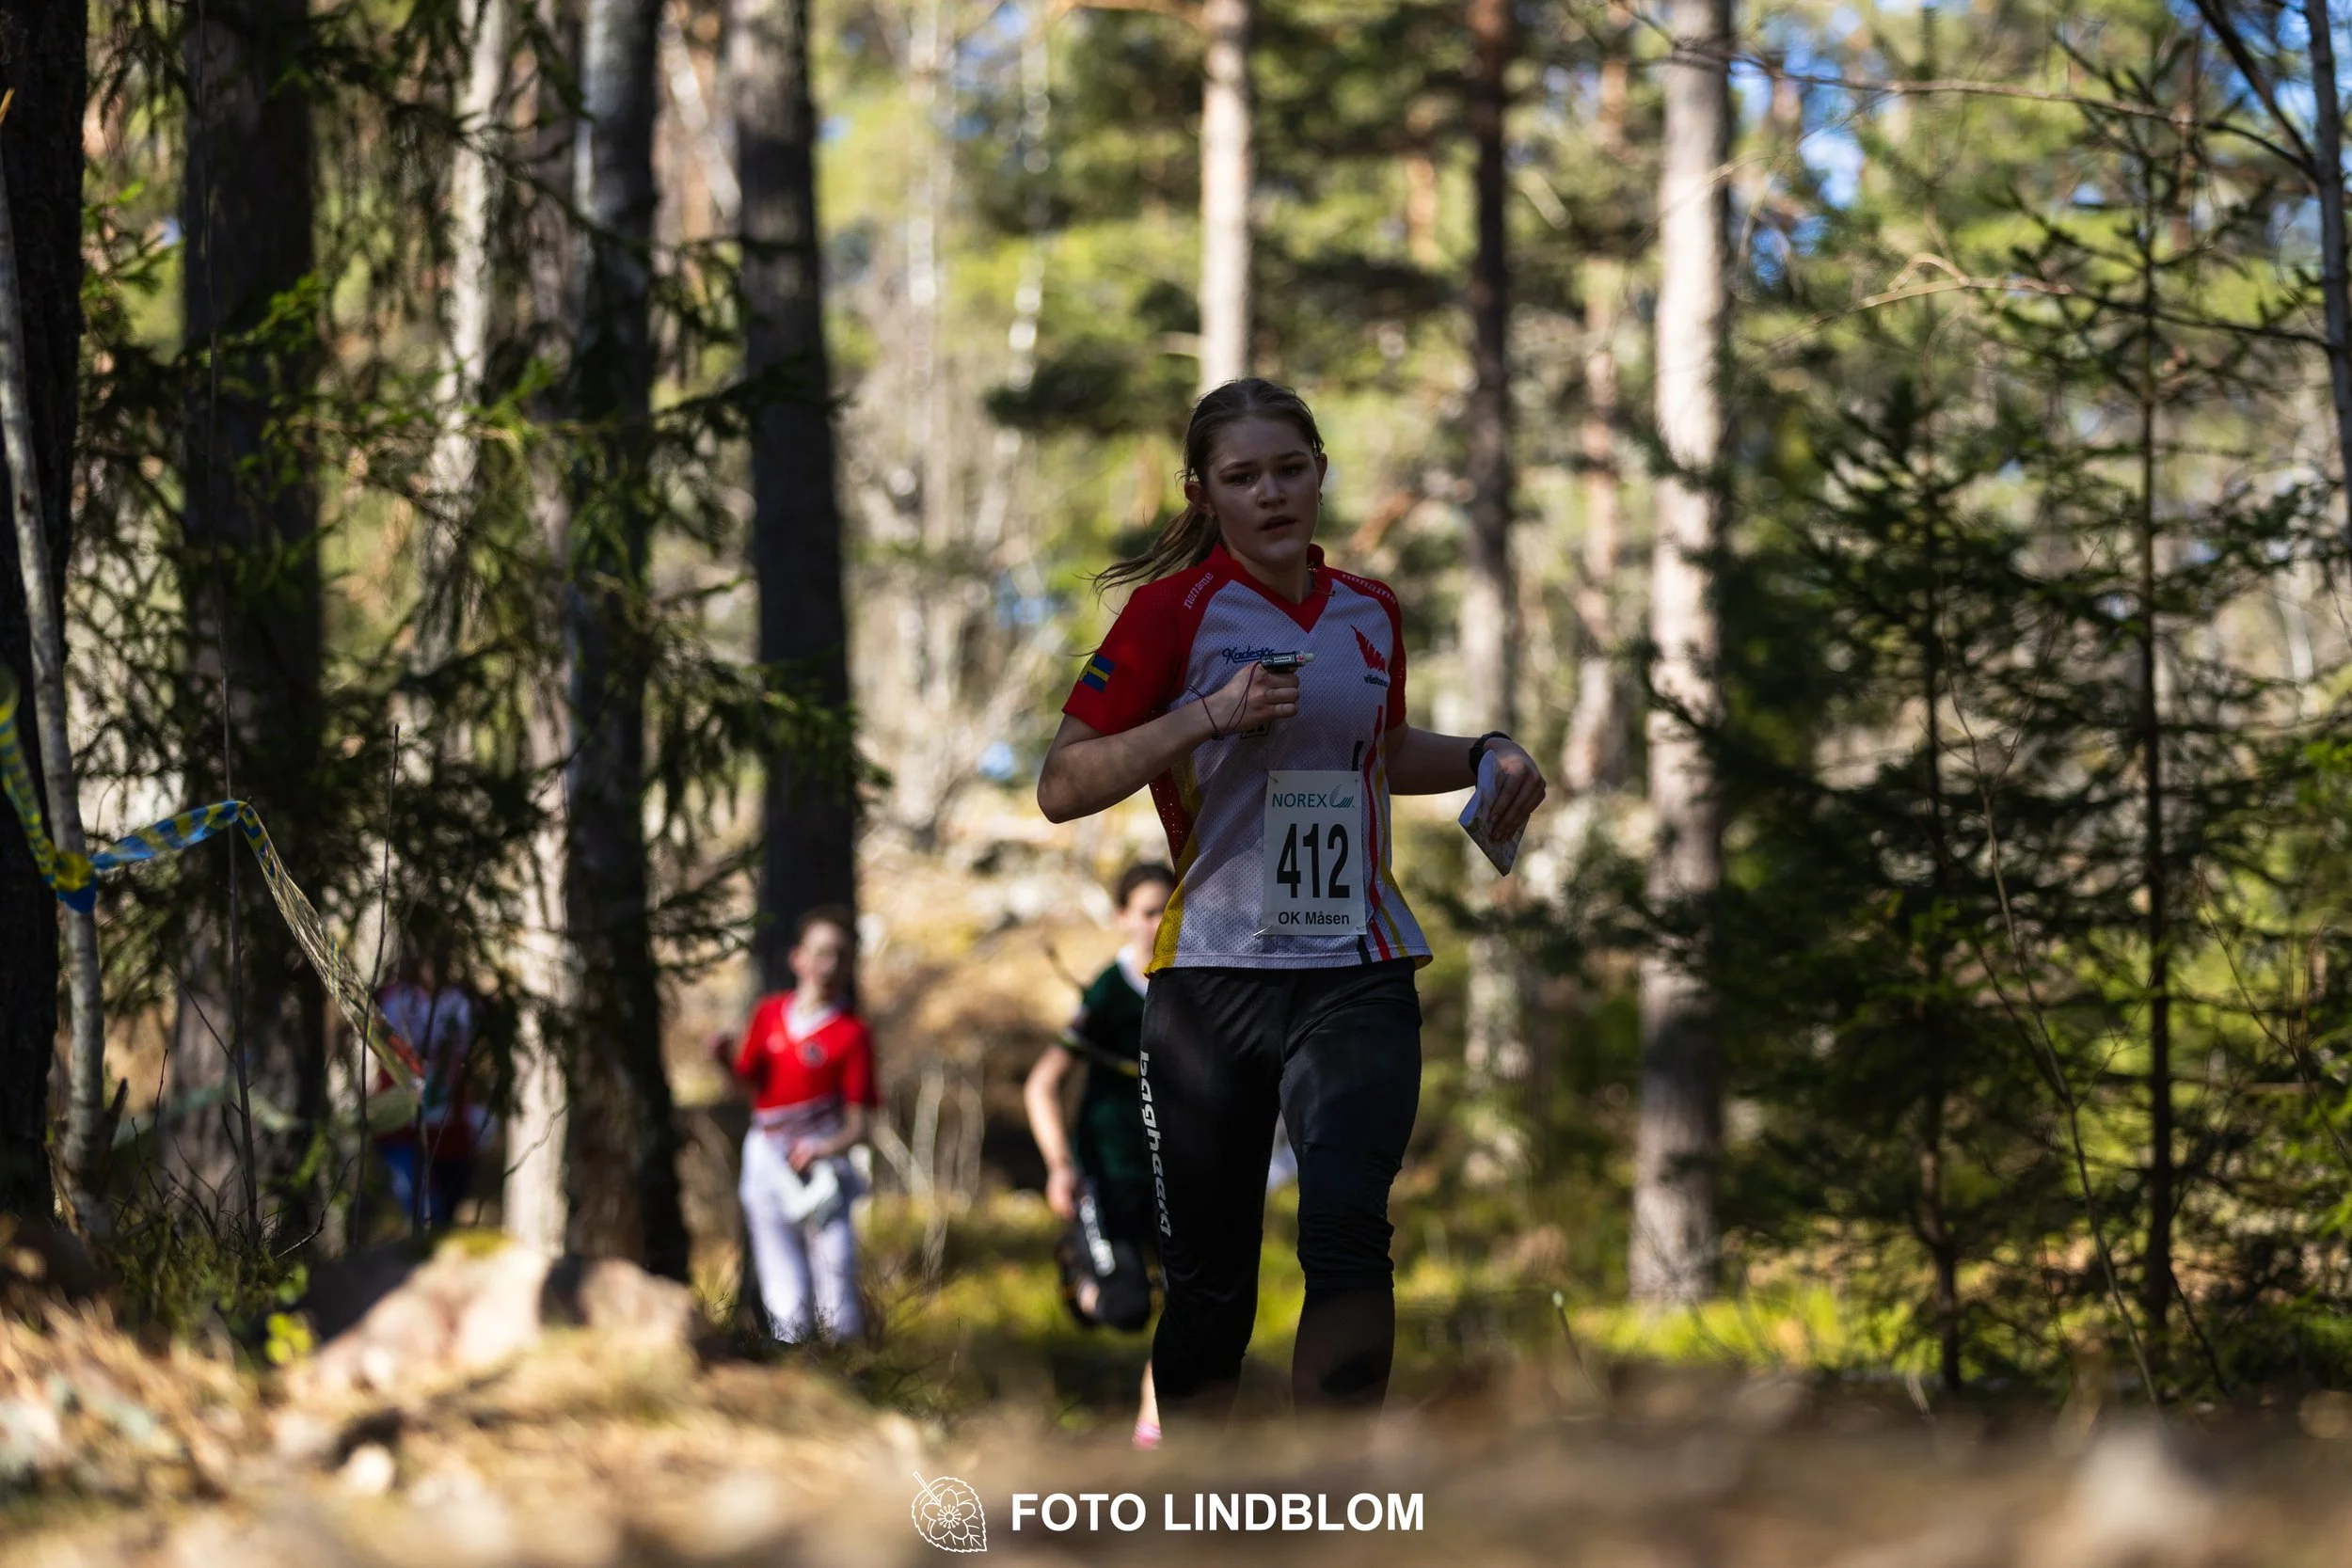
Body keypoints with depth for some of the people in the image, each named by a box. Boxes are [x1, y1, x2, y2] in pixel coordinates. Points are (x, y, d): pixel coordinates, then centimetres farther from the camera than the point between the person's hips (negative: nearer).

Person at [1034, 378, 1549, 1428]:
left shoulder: (1371, 613, 11)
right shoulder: (1175, 609, -2)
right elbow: (1061, 788, -7)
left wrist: (1485, 755, 13)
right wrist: (1209, 715, -17)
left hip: (1356, 971, 2)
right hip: (1211, 975, -2)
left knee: (1348, 1230, -20)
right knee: (1207, 1281, 5)